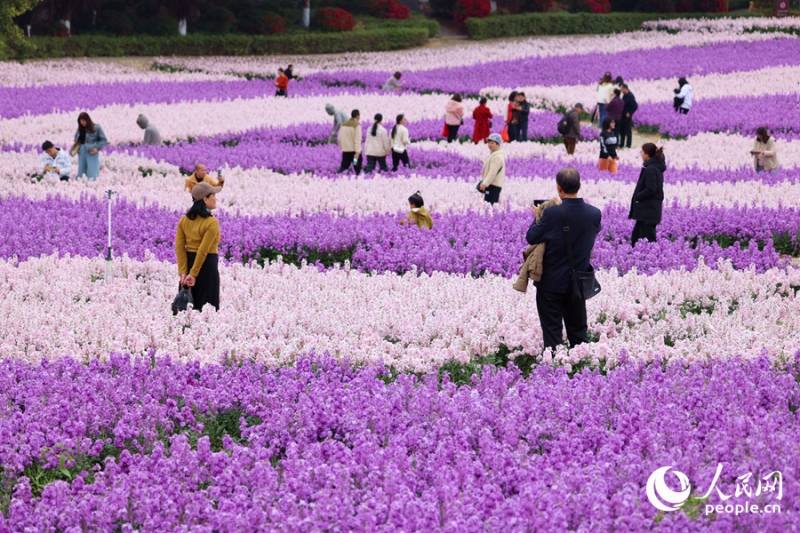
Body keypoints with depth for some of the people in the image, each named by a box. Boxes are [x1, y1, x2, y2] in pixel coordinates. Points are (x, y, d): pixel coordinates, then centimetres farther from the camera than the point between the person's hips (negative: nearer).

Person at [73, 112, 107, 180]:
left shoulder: (96, 128, -5)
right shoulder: (80, 129, 10)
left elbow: (104, 140, -2)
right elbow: (76, 139, 24)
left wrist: (97, 148, -12)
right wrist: (76, 148, 8)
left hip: (92, 153, -5)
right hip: (81, 153, 5)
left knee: (92, 175, -8)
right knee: (81, 173, 5)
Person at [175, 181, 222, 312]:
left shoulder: (185, 220, 4)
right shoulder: (212, 223, -15)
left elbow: (179, 247, -2)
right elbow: (203, 251, -18)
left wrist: (183, 272, -5)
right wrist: (193, 274, -15)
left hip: (188, 262, 6)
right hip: (207, 264, -6)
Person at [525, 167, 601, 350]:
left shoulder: (552, 213, -21)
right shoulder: (594, 214, -8)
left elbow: (532, 238, -12)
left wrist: (538, 218, 7)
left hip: (552, 281, -4)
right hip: (579, 283, 4)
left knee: (552, 331, 5)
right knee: (578, 330, 16)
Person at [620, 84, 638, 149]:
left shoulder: (630, 96, -22)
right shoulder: (624, 95, 5)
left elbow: (635, 106, -23)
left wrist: (629, 113, -18)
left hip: (627, 116, -9)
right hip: (622, 115, 9)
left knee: (628, 130, 1)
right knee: (621, 129, 15)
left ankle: (628, 145, 10)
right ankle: (621, 144, 26)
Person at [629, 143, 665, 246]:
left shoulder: (650, 169, -18)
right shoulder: (657, 167, 12)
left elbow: (650, 190, -24)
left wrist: (637, 197, -11)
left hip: (648, 211, -10)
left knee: (648, 238, -5)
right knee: (635, 237, 16)